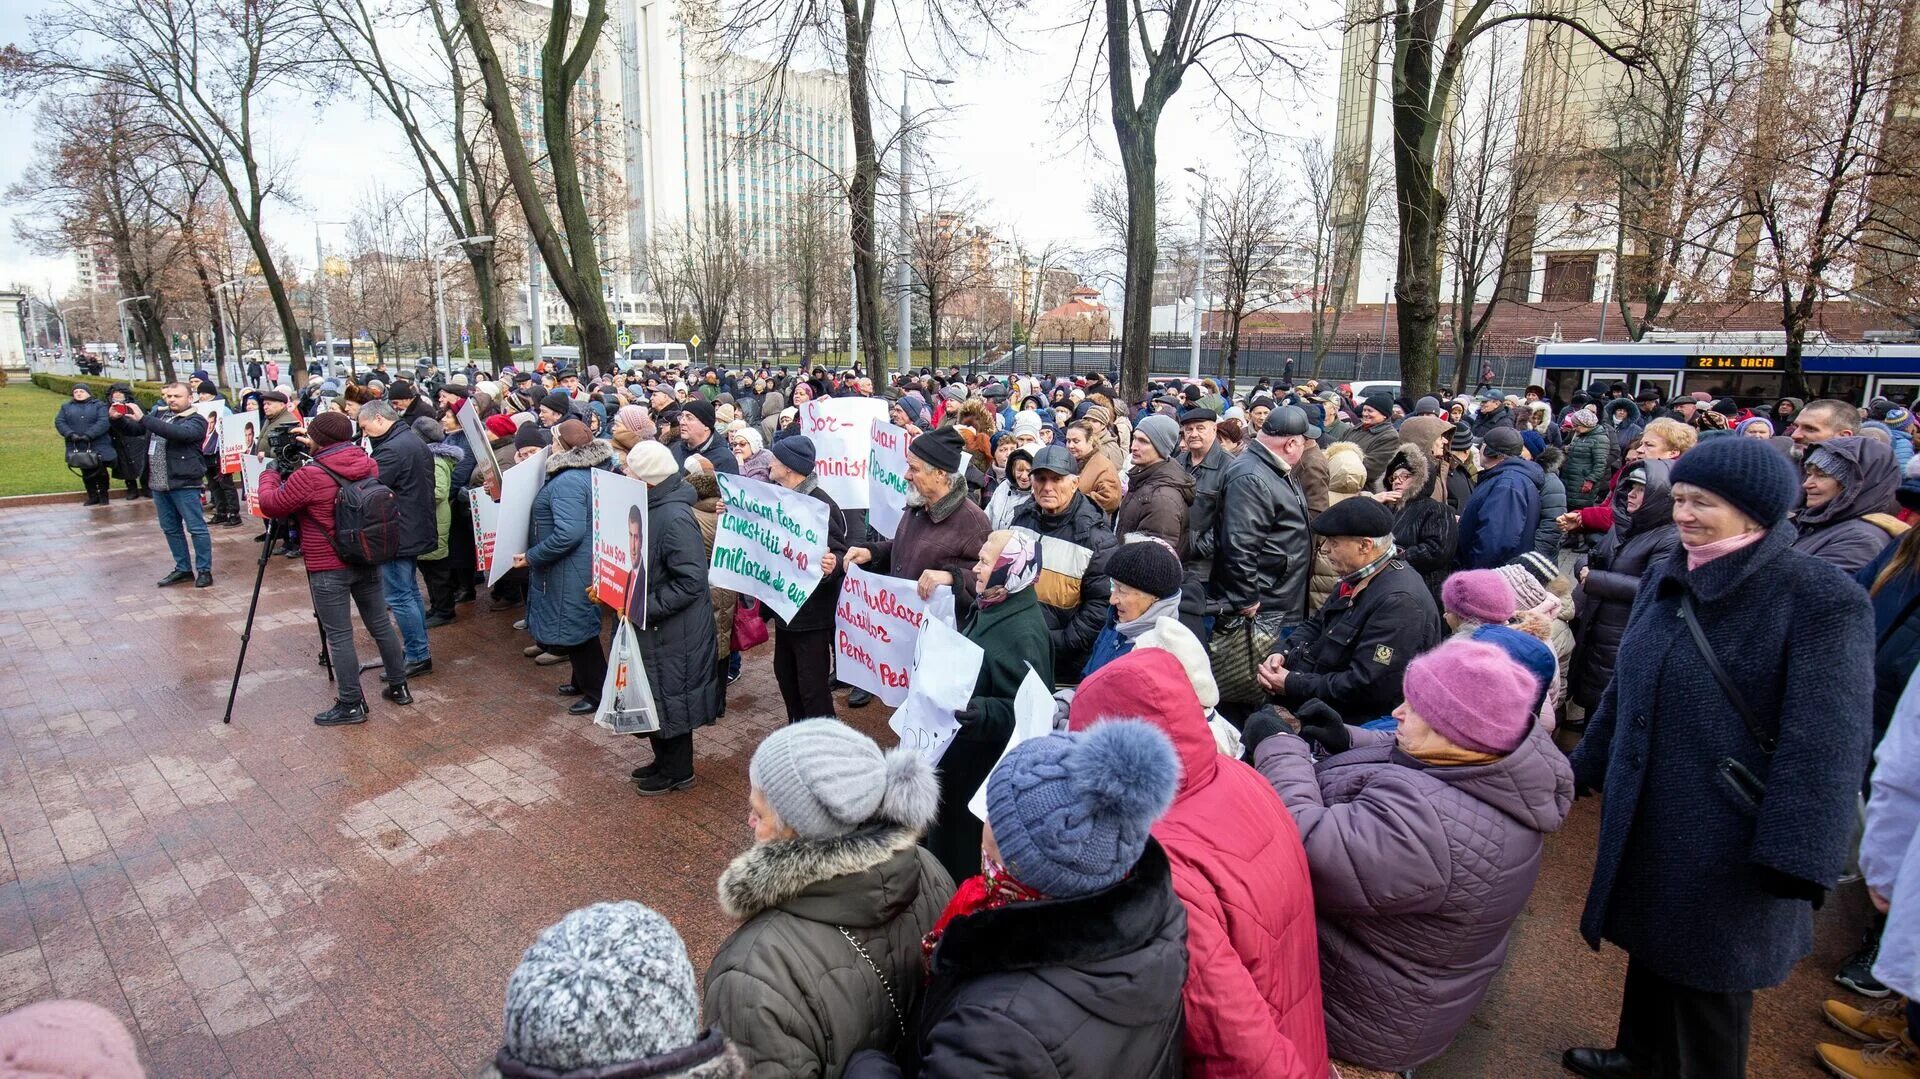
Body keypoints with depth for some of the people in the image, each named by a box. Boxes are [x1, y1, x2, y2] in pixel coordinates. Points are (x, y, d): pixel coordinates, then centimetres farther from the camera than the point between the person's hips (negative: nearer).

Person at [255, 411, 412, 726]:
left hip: (329, 569, -6)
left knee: (339, 636, 1)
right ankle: (399, 686, 25)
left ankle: (351, 704, 8)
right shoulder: (370, 465, 0)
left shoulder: (310, 476, -19)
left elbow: (271, 504, -5)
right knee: (381, 624, 15)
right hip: (368, 561, 6)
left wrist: (270, 473, 12)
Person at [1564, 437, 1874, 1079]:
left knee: (1709, 975, 11)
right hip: (1644, 815, 6)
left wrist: (1794, 858, -24)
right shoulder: (1667, 578, 3)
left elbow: (1826, 742, -21)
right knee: (1649, 942, 22)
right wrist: (1591, 763, 19)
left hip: (1728, 841, -6)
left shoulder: (1821, 599, -17)